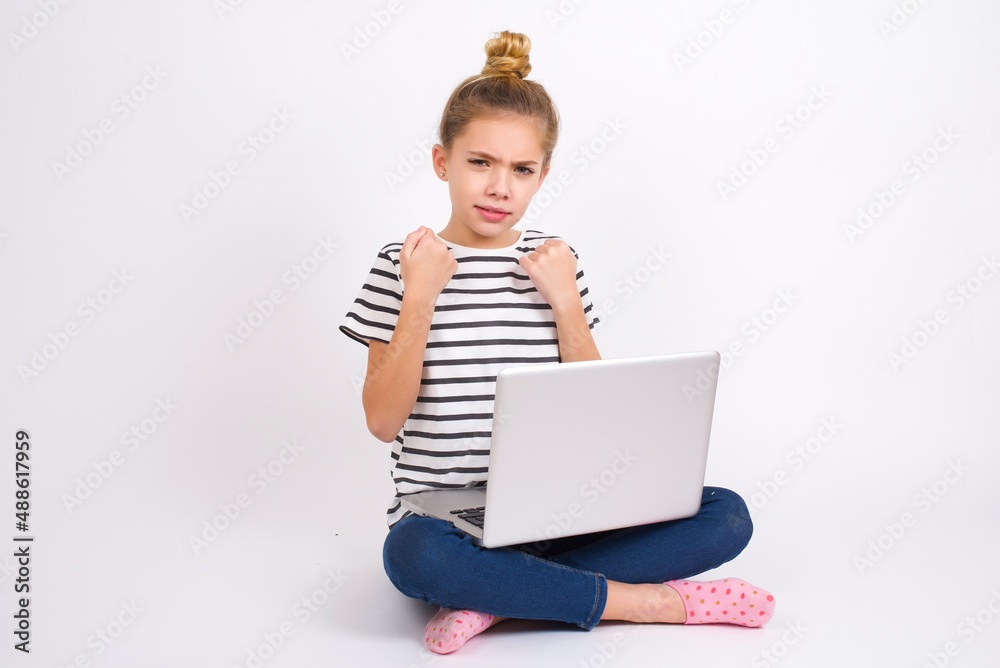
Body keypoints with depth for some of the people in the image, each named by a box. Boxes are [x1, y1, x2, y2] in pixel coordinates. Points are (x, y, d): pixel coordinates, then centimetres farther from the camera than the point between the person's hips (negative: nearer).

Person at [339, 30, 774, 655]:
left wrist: (565, 300, -8)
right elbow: (384, 421, -8)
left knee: (726, 514, -16)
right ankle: (649, 600, -22)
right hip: (444, 516, -3)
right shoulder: (404, 263, -1)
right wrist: (419, 298, -15)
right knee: (412, 553, -39)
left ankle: (499, 595, -22)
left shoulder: (555, 261, 6)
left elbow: (595, 413, 3)